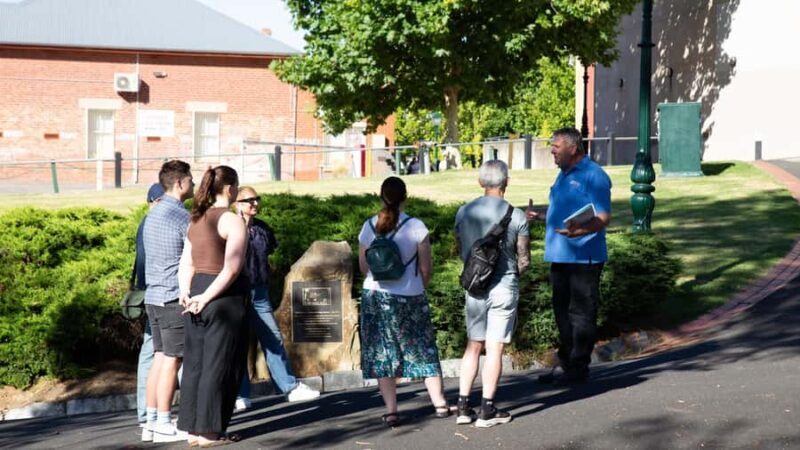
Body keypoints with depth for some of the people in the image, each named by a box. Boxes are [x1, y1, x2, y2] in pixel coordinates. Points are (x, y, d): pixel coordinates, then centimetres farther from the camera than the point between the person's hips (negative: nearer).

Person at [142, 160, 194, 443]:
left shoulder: (152, 214, 15)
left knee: (159, 359, 11)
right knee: (171, 362, -4)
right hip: (174, 297, -9)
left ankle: (151, 422, 13)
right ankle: (163, 425, -1)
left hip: (153, 296, 9)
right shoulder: (181, 215, -12)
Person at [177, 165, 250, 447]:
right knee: (218, 365, -1)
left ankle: (193, 429, 16)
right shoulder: (233, 221, -10)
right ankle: (209, 432, 3)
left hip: (195, 296, 7)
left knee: (195, 363, 11)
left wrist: (186, 292, -3)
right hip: (225, 298, -7)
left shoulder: (196, 221, 14)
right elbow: (232, 268, -20)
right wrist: (207, 297, -17)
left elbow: (186, 264, 8)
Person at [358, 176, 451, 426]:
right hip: (409, 298, -2)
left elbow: (363, 267, 6)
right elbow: (426, 269, -6)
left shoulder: (368, 227, -2)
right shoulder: (416, 227, -11)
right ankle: (440, 403, 18)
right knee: (423, 350, 11)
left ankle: (391, 411, 6)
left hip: (375, 296, 2)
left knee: (382, 354, 8)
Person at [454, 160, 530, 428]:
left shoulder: (463, 212, 0)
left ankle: (463, 406, 14)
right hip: (504, 288, -3)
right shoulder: (516, 216, -10)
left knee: (473, 346, 14)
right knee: (494, 348, 2)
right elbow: (524, 262, -4)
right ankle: (487, 410, 7)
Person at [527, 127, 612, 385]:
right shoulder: (564, 174, 16)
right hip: (560, 256, 9)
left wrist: (579, 231, -35)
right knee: (563, 312, 13)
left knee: (581, 313, -2)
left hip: (583, 257, -9)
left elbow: (603, 217, -19)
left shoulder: (593, 176, -12)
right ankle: (566, 365, 22)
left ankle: (579, 368, 5)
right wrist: (540, 217, 25)